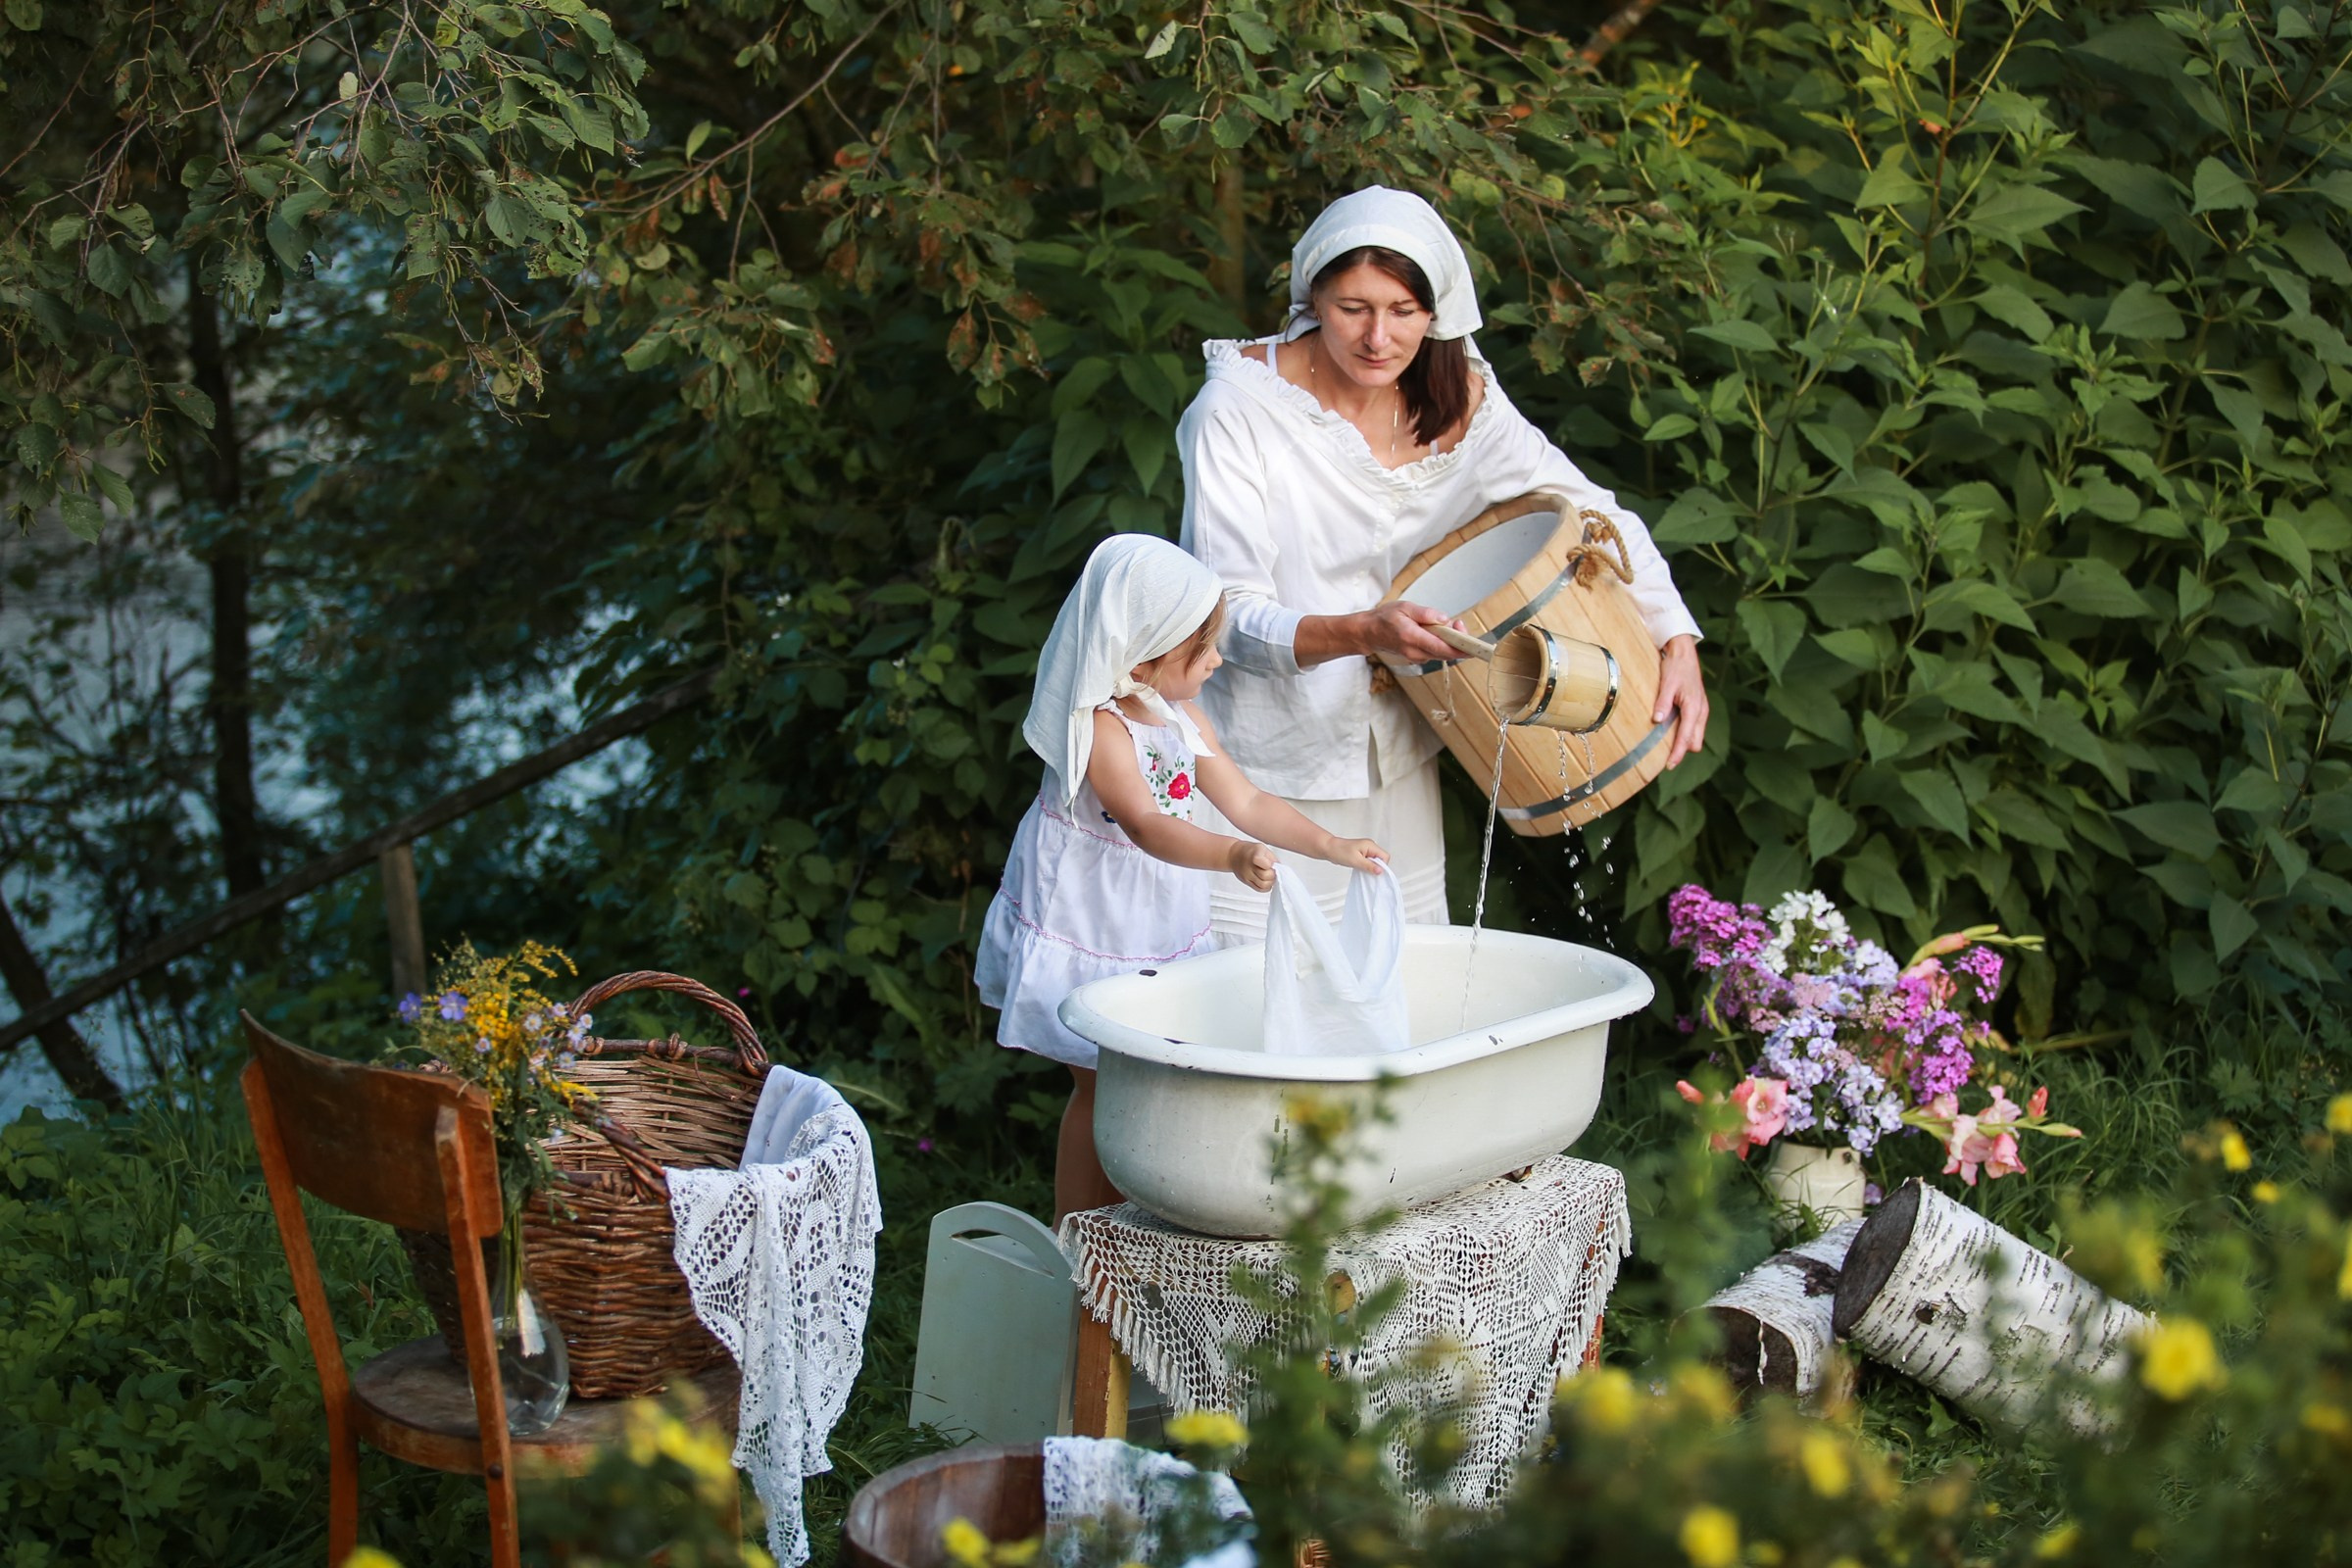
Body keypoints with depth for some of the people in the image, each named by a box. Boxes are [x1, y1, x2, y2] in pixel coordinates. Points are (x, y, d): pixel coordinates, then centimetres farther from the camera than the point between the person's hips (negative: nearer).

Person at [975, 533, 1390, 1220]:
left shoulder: (1185, 721, 3)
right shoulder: (1099, 726, -24)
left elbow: (1245, 802, 9)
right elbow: (1146, 826, -37)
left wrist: (1332, 846, 2)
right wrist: (1232, 856, -52)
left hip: (1158, 937, 8)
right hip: (1084, 937, -8)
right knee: (1102, 1087, 0)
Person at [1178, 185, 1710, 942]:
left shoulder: (1460, 399, -3)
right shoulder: (1241, 408, -16)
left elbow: (1598, 516, 3)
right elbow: (1227, 617, -19)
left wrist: (1678, 644, -12)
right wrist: (1361, 633, -37)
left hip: (1394, 758, 4)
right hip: (1268, 763, -4)